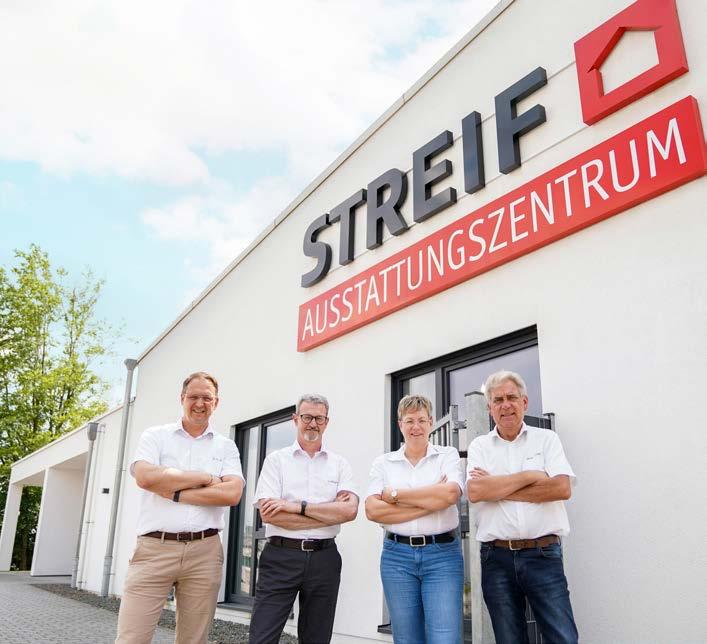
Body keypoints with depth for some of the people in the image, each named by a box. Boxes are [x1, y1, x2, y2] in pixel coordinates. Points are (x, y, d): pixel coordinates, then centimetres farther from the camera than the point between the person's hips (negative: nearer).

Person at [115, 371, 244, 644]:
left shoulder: (226, 446, 10)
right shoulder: (155, 436, 8)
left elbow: (232, 493, -5)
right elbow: (145, 477, -12)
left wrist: (175, 493, -9)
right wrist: (205, 478, -7)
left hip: (204, 551, 2)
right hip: (154, 548, -1)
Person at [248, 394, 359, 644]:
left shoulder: (339, 464, 7)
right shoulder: (276, 460, 3)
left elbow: (350, 511, -8)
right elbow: (268, 513, -11)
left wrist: (297, 506, -14)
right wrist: (330, 513, -10)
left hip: (324, 559, 2)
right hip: (281, 556, -2)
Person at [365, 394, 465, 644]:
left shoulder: (448, 455, 5)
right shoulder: (383, 462, 8)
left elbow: (450, 493, -15)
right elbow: (373, 510, -6)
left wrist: (395, 494, -8)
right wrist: (430, 502, -11)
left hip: (443, 554, -2)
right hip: (397, 556, 2)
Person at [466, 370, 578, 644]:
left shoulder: (546, 439, 6)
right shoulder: (479, 446, 7)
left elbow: (562, 488, -11)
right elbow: (474, 492, -10)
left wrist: (495, 488, -9)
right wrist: (530, 476, -9)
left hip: (543, 554, -1)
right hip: (497, 557, 1)